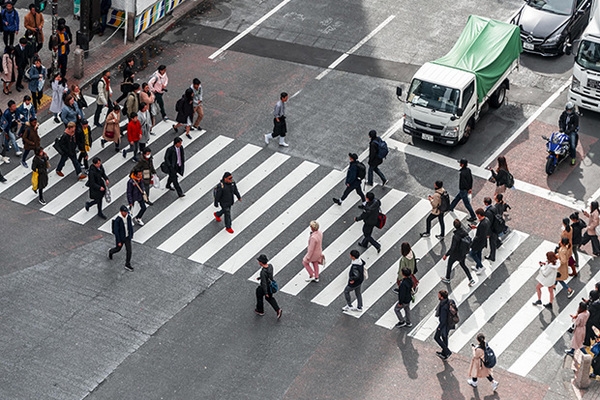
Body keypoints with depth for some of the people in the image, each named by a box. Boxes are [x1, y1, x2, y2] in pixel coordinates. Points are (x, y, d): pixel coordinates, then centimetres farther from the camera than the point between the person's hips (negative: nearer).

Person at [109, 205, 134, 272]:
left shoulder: (128, 217, -13)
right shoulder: (117, 220, -30)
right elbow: (116, 231, -24)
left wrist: (131, 235, 13)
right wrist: (118, 241, -19)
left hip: (127, 237, 4)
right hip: (120, 237, -4)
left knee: (129, 250, 3)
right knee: (118, 249, 21)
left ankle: (127, 265, 18)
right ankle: (111, 252, 56)